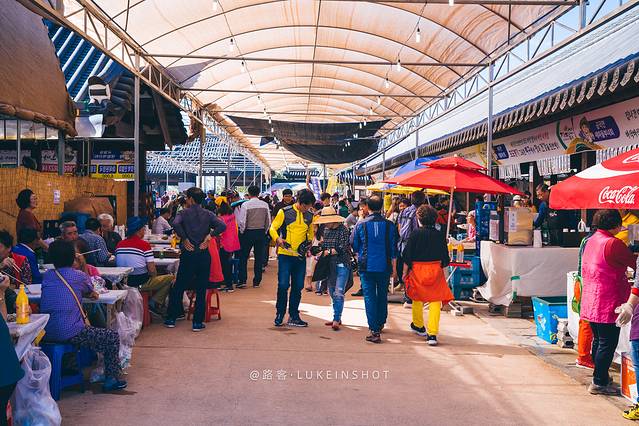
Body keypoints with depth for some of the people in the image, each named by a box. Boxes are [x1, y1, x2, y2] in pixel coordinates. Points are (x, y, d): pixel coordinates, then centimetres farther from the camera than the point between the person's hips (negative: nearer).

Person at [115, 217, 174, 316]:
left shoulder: (119, 245, 2)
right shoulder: (144, 245, -15)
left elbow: (117, 264, 10)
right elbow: (152, 270, -16)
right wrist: (153, 276, 6)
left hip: (123, 282, 7)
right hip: (141, 283, -7)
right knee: (171, 278, 5)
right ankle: (154, 302, 1)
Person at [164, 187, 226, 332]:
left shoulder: (184, 213, -2)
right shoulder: (208, 214, 4)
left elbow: (175, 224, -22)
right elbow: (222, 226, -11)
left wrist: (184, 238, -12)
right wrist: (209, 236, -5)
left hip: (188, 255, -1)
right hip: (204, 255, 1)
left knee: (178, 287, 11)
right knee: (201, 290, 6)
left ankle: (171, 319, 17)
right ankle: (198, 322, 6)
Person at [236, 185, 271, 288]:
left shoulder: (246, 205, -11)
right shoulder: (265, 205, -1)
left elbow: (241, 221, -10)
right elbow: (268, 221, 4)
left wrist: (242, 232, 5)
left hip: (248, 232, -3)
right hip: (261, 232, 3)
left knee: (243, 257, 6)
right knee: (259, 258, 9)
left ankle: (242, 281, 2)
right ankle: (257, 281, 12)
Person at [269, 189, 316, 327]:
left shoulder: (310, 216, 9)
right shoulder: (284, 212, -4)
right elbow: (273, 228, -4)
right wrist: (278, 239, -23)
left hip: (301, 256, 4)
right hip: (285, 254, -4)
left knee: (298, 287, 7)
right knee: (283, 285, -6)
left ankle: (293, 316, 15)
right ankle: (279, 315, 8)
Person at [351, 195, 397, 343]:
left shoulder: (361, 225, -4)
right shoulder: (389, 225, -2)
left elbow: (354, 246, 6)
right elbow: (393, 249, 2)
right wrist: (394, 269, 10)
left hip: (366, 266, -2)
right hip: (384, 266, 2)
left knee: (369, 297, -1)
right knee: (382, 296, 17)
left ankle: (374, 331, -9)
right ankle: (380, 324, 31)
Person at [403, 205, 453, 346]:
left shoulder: (415, 233, -7)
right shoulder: (440, 235, -2)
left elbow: (407, 255, -7)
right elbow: (445, 257, 2)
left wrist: (406, 270, 5)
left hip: (417, 269, -1)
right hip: (435, 270, 1)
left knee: (417, 299, 19)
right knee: (435, 301, 2)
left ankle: (419, 326, 38)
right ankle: (432, 334, -6)